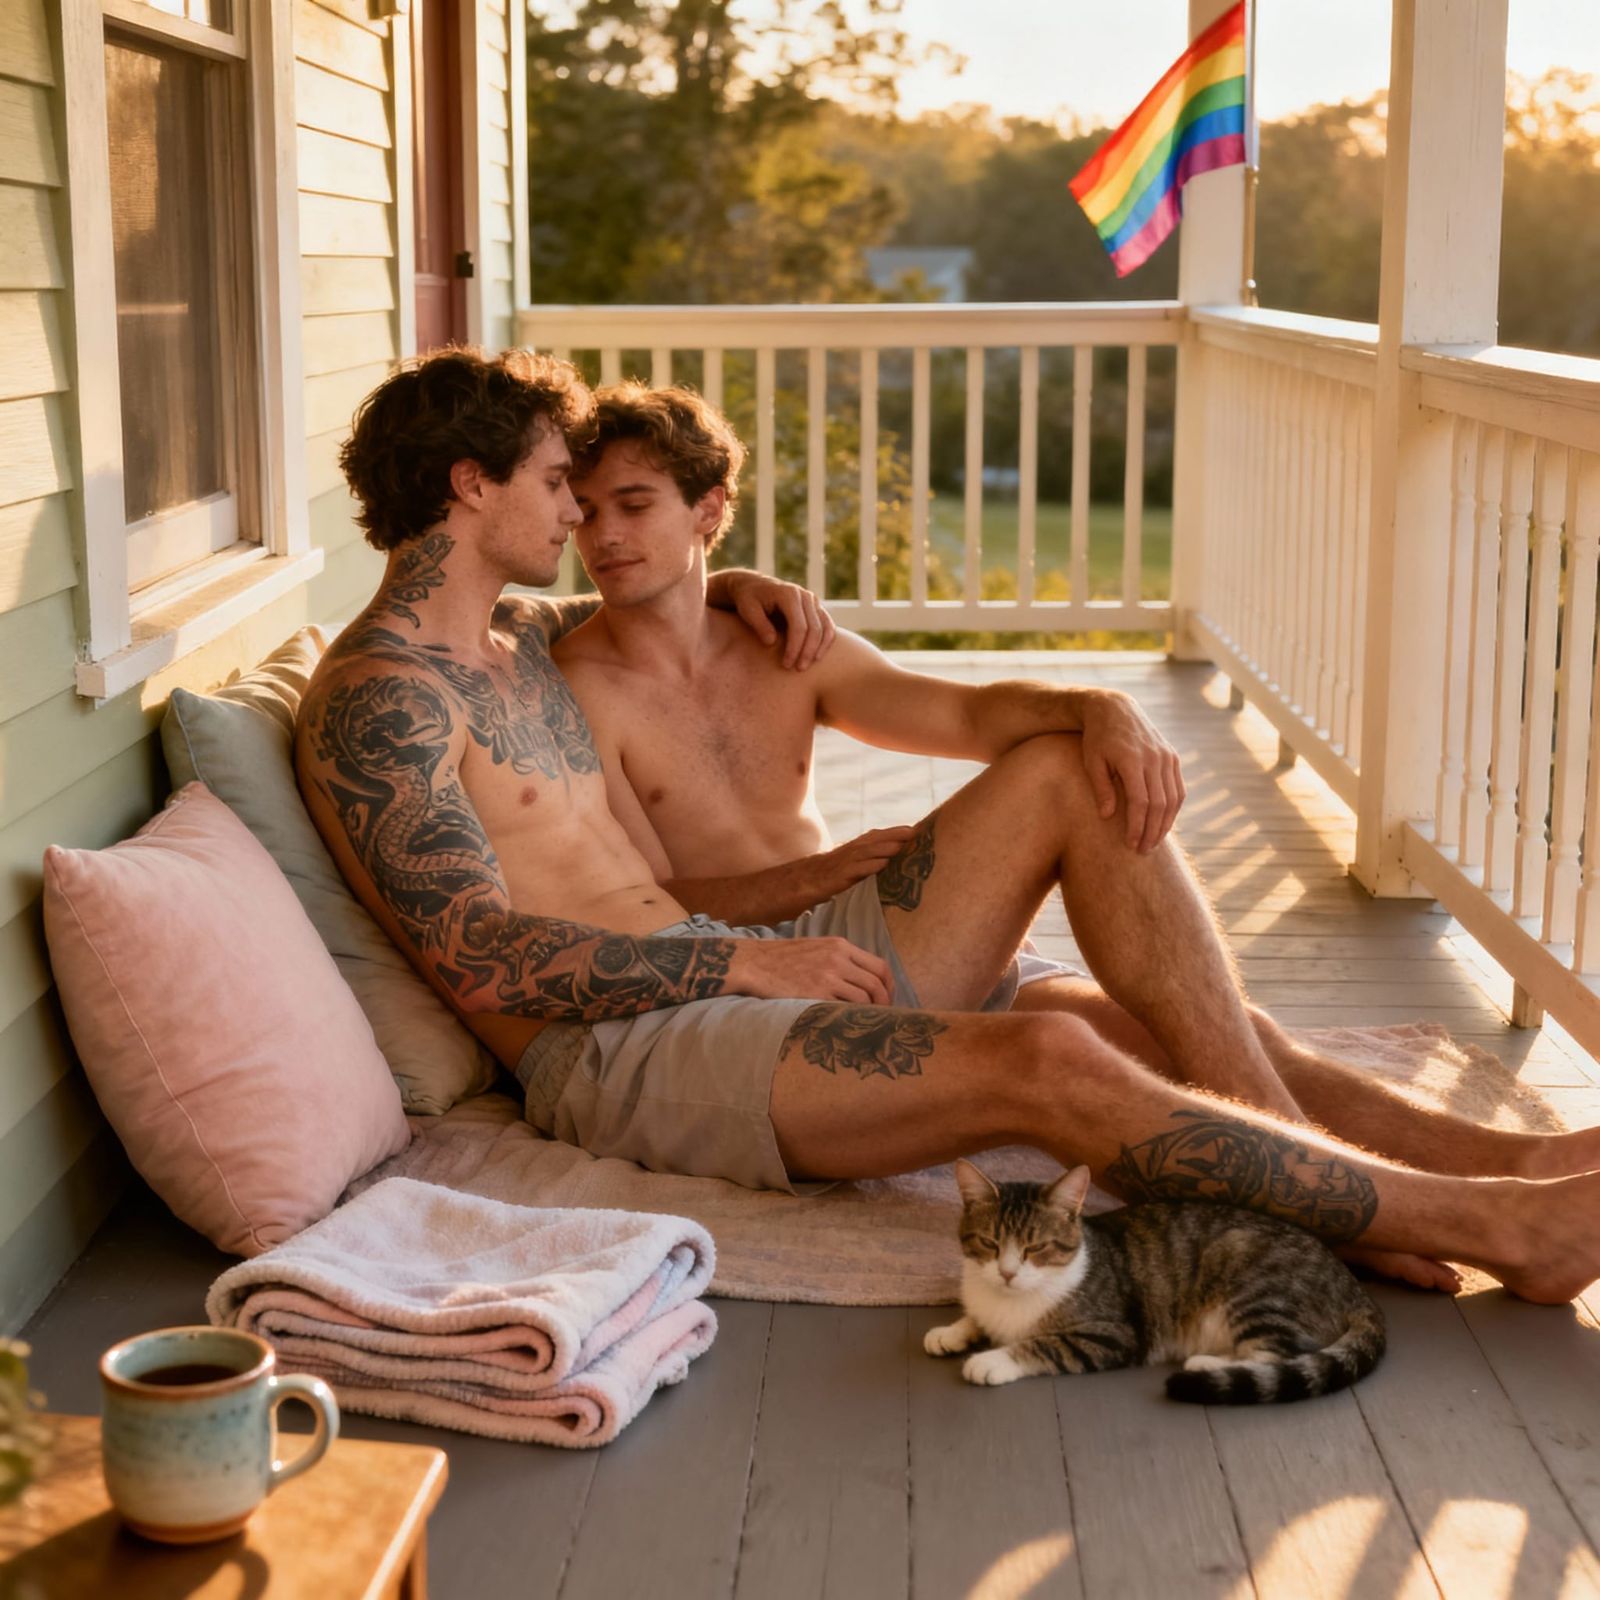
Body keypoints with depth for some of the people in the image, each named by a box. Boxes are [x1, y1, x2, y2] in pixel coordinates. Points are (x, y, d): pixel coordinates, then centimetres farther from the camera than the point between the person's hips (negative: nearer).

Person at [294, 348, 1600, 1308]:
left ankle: (1289, 1132, -9)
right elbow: (484, 960, -17)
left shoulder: (524, 638, 19)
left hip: (732, 973, 10)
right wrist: (741, 960, -16)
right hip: (622, 1057, -10)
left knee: (1068, 771, -1)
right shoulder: (376, 696, -9)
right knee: (1048, 1062, -31)